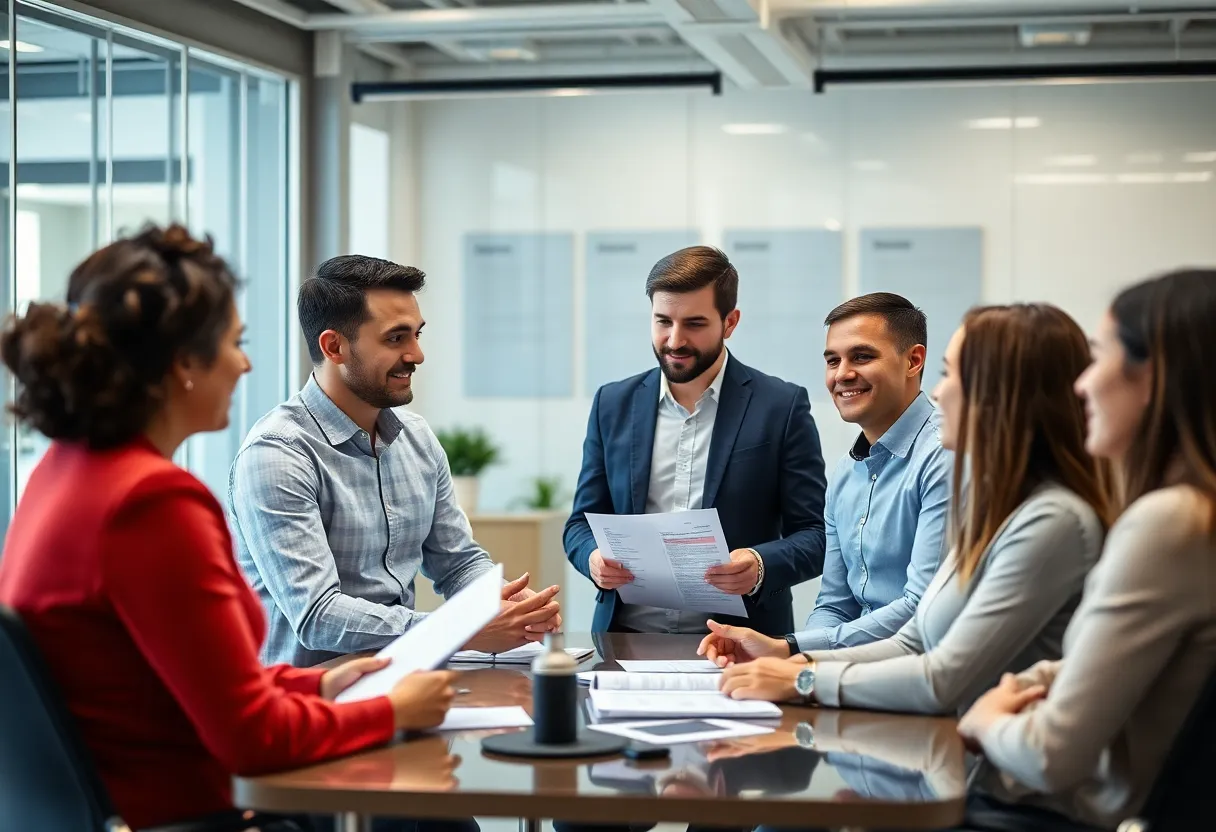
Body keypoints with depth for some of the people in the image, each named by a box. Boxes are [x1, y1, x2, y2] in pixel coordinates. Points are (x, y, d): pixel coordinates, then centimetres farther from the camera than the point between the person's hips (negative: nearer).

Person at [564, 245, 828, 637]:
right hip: (628, 637, 2)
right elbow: (582, 522, 16)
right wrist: (594, 557, -6)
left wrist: (762, 566, -19)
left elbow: (814, 536, 2)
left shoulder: (782, 407, 3)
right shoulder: (614, 404, 12)